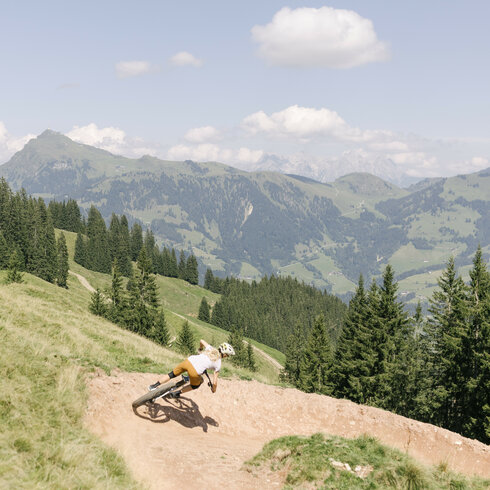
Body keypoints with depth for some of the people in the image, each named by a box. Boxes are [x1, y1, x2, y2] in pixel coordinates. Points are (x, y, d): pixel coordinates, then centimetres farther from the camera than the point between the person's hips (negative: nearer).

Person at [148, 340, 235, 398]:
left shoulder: (211, 349, 16)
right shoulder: (218, 364, 7)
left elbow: (201, 341, 33)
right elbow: (214, 382, 9)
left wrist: (200, 349, 53)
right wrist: (214, 389, 30)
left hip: (188, 361, 3)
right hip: (195, 371, -3)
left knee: (172, 374, 25)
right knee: (196, 385, 29)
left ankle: (154, 386, 24)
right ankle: (176, 393, 26)